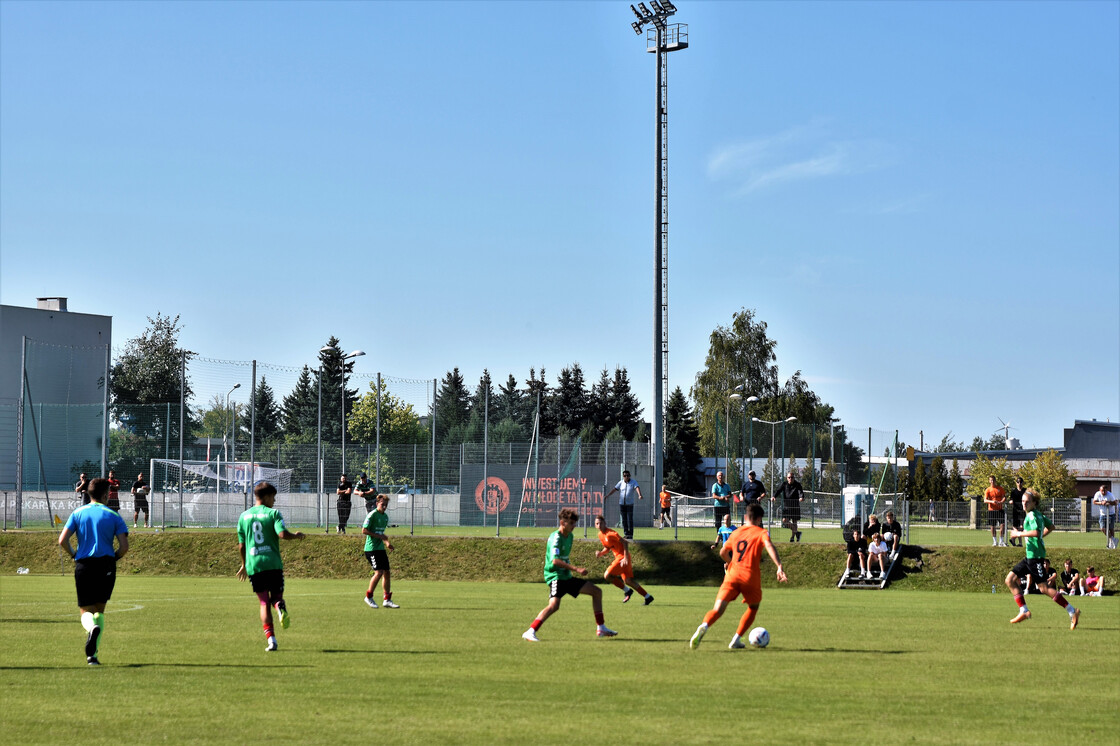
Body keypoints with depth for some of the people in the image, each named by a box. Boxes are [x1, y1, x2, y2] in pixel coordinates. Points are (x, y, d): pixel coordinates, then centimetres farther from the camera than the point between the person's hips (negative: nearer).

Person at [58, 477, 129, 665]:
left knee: (86, 611, 7)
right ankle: (92, 654, 4)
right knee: (100, 610, 14)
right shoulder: (113, 516, 2)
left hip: (83, 565, 0)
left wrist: (74, 555, 13)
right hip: (106, 565, 0)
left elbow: (63, 540, -4)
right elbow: (124, 546, -6)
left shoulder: (78, 513, 5)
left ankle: (92, 627, -30)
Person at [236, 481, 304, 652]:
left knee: (264, 602, 6)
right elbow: (283, 534, -16)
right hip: (273, 563, -2)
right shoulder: (273, 513, -1)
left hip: (253, 565, 2)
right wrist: (297, 535, 4)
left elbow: (241, 545, 14)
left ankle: (270, 639, -6)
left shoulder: (244, 516, 11)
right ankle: (281, 608, -26)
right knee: (277, 596, 12)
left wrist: (244, 565, 27)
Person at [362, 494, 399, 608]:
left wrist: (387, 542, 13)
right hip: (371, 548, -8)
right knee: (379, 572, -14)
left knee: (386, 572, 5)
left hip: (381, 548, 8)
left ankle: (387, 600, 12)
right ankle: (369, 597, 2)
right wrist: (380, 536, -17)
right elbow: (364, 530, -15)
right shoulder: (372, 515, -11)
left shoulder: (385, 516, 14)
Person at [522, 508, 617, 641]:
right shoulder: (556, 537, -16)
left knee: (597, 591, 10)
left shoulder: (570, 536, 12)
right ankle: (530, 632, -30)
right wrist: (576, 569, -30)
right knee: (554, 605, -31)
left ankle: (601, 629, 15)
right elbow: (555, 560, -29)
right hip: (555, 576, -9)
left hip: (566, 577, 9)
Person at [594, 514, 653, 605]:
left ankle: (627, 591, 0)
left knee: (607, 576, -13)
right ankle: (647, 597, 14)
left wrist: (626, 558, -22)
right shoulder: (600, 535, 10)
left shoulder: (610, 533, -17)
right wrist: (600, 553, -2)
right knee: (628, 580, 6)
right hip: (618, 557, 9)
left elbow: (624, 542, -18)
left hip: (622, 556, -9)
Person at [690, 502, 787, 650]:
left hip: (732, 576, 3)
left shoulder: (736, 532, 20)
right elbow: (769, 546, -15)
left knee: (718, 609, -7)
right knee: (753, 608, 24)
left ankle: (704, 626, -38)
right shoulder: (761, 532, 5)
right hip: (750, 577, -3)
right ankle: (736, 640, 18)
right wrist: (779, 567, -24)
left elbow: (723, 552, 28)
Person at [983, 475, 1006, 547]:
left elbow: (1004, 497, 4)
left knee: (1002, 525, -8)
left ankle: (1001, 541, 0)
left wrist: (1001, 502, -18)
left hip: (1000, 509, 1)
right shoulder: (988, 490, 1)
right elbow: (985, 500, -7)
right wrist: (992, 501, -26)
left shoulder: (1000, 488, 6)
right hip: (991, 509, -1)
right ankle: (995, 541, 14)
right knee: (992, 526, 2)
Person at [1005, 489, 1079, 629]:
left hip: (1035, 556, -10)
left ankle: (1072, 611, -10)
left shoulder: (1032, 515, -13)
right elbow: (1051, 527, 27)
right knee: (1010, 580, 9)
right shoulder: (1039, 514, 15)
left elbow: (1036, 532, -29)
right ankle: (1024, 611, 9)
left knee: (1043, 588, -11)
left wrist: (1019, 534, -18)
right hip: (1030, 556, 10)